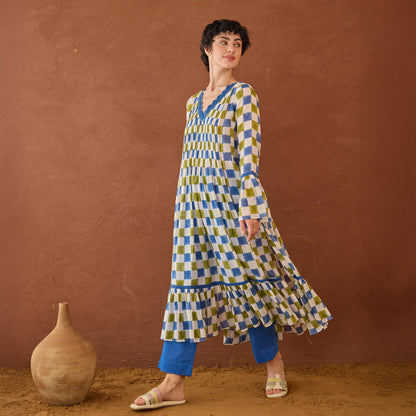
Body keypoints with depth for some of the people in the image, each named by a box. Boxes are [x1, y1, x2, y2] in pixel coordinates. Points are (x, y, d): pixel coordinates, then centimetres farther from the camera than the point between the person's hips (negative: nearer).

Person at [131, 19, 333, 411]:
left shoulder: (242, 94, -2)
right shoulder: (193, 102, 16)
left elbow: (249, 153, -11)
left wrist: (251, 207, -17)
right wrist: (182, 206, 16)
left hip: (231, 201, -5)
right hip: (194, 204, 6)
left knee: (247, 279, 1)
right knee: (188, 283, 3)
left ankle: (274, 364, 21)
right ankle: (174, 382, 6)